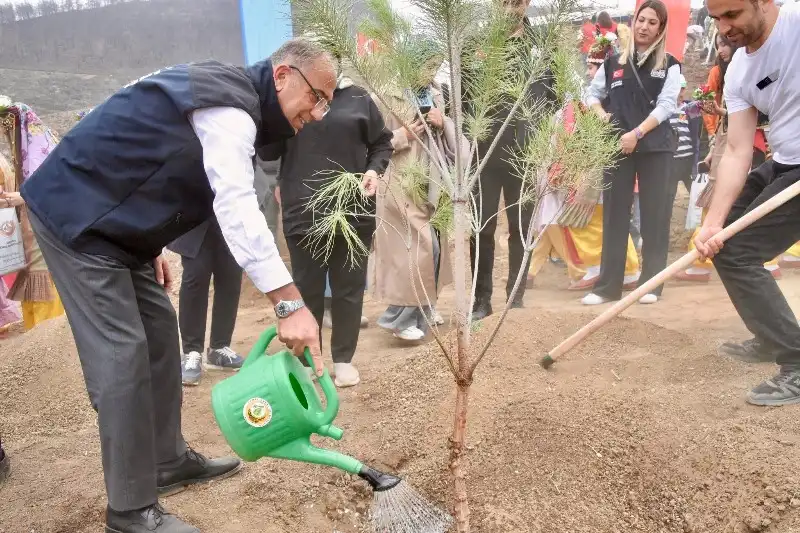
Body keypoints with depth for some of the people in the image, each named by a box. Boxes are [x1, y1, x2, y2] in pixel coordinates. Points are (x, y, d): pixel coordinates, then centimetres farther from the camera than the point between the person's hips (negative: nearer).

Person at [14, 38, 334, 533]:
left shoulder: (230, 98, 11)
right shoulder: (230, 108, -21)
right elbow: (236, 207, -34)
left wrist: (152, 245, 15)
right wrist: (290, 303, -38)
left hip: (109, 219, 10)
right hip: (75, 215, -10)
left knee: (159, 332, 10)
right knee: (122, 354, -12)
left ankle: (169, 461, 22)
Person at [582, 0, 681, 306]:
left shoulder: (669, 66, 4)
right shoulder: (613, 63, 10)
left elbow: (665, 106, -6)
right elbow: (593, 94, 18)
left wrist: (636, 133, -17)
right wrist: (602, 116, -2)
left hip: (655, 147, -2)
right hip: (616, 146, 2)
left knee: (654, 213, 0)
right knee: (614, 213, 2)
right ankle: (608, 286, 6)